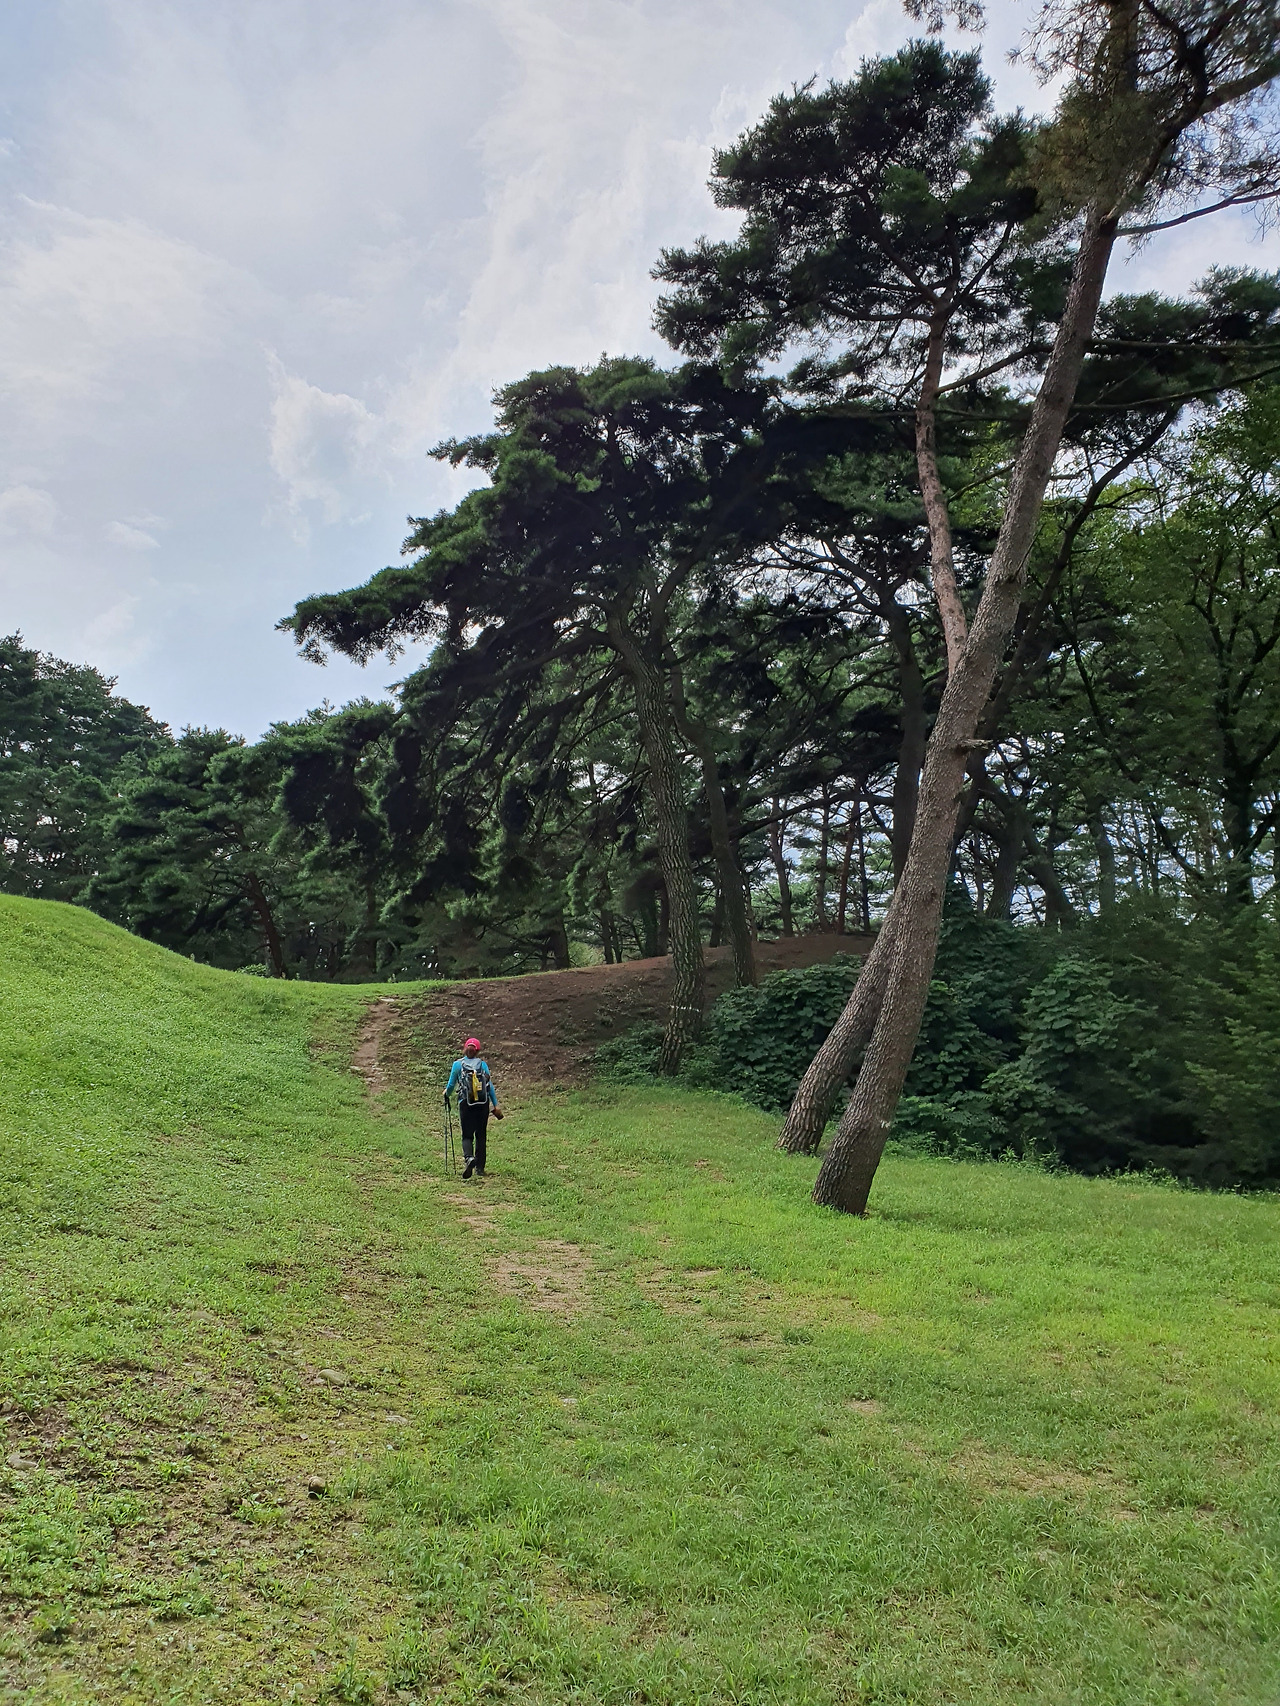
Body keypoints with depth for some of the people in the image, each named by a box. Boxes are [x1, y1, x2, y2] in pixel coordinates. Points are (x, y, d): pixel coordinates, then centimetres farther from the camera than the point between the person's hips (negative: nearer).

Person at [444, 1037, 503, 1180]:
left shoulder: (458, 1064, 1)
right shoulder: (483, 1064, 5)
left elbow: (451, 1085, 5)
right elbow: (490, 1086, 2)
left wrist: (446, 1094, 27)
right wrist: (496, 1105, 4)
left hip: (465, 1104, -2)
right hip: (483, 1104, 2)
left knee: (467, 1135, 3)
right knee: (480, 1135, 12)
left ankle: (469, 1157, -26)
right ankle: (479, 1168, 13)